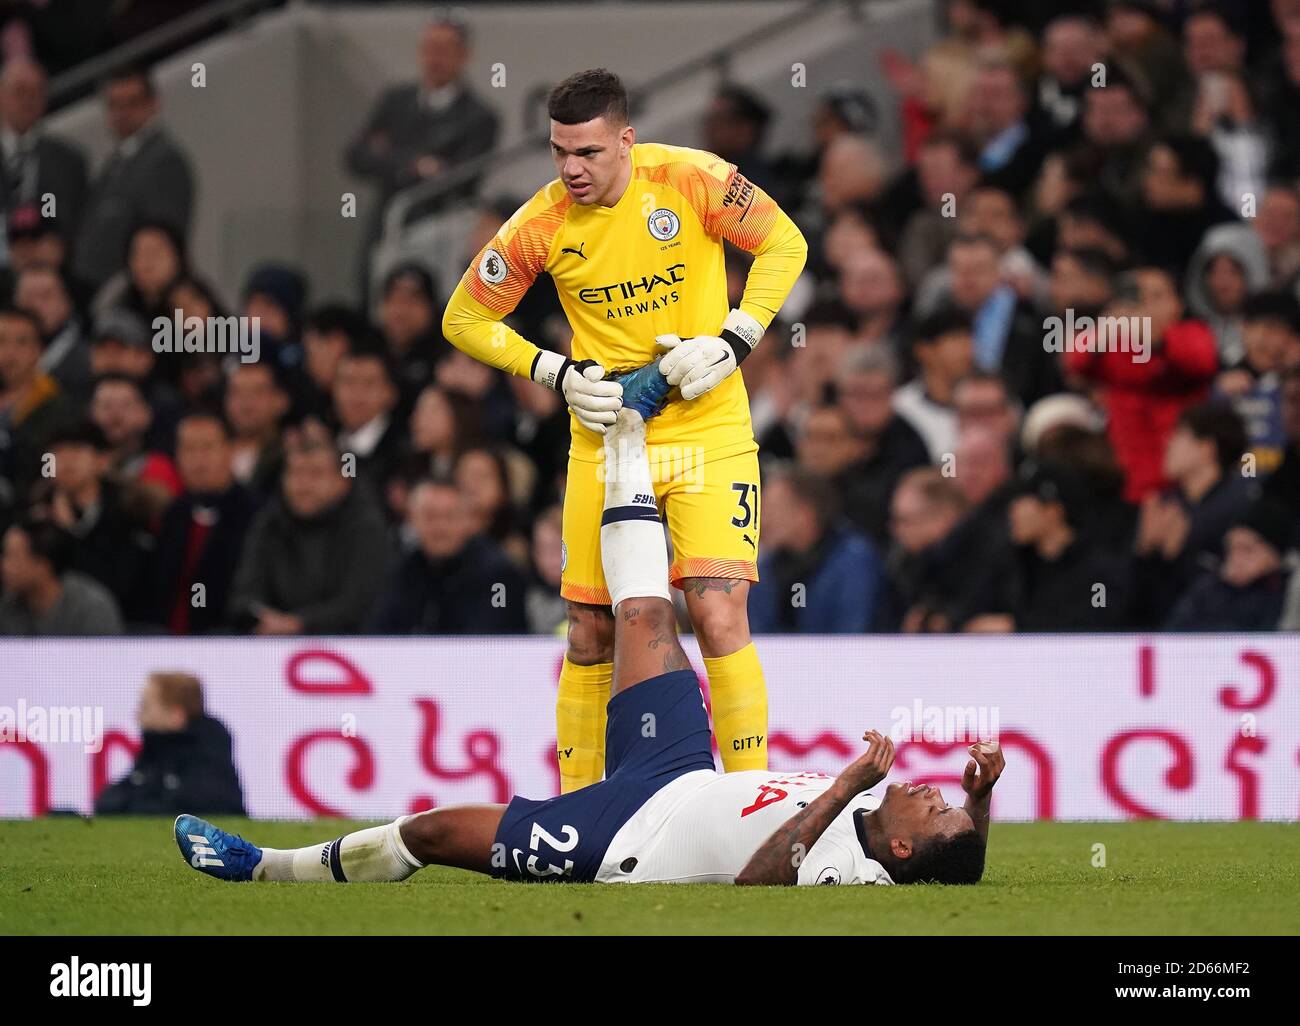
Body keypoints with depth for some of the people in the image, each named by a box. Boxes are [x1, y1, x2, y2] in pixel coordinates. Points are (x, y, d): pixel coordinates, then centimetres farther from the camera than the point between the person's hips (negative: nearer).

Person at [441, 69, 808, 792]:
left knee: (720, 617, -14)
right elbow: (465, 319, 5)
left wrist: (731, 343, -9)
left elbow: (784, 244, 1)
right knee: (593, 631, 3)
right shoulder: (541, 226, -7)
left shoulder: (691, 179, -12)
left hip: (707, 428, -2)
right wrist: (559, 374, -5)